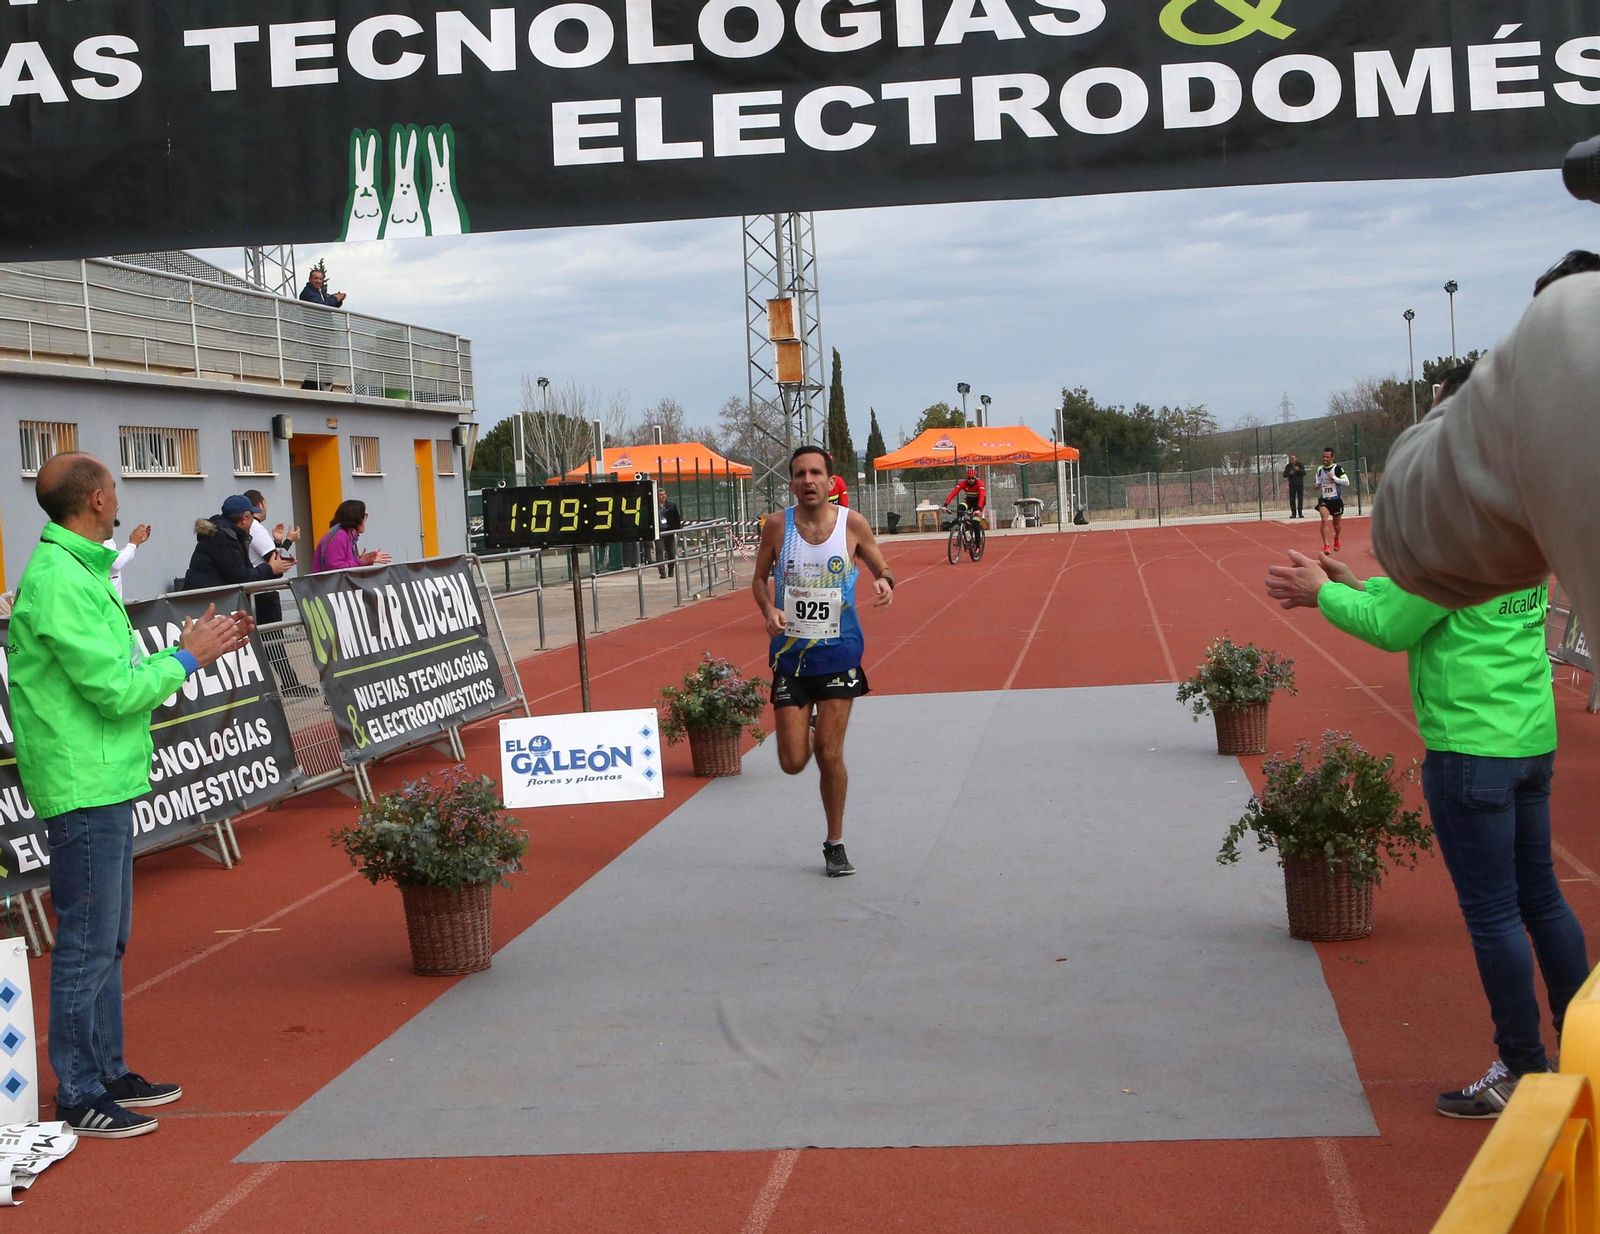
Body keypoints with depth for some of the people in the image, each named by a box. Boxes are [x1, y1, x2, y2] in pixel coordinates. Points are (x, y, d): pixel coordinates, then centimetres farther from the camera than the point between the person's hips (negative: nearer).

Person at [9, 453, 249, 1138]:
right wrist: (186, 656, -8)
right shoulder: (57, 582, -18)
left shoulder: (79, 571, 15)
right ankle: (79, 1096, 5)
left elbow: (118, 674, 16)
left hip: (107, 783, 10)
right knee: (86, 944, -3)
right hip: (84, 787, -10)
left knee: (108, 940, 17)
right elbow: (117, 692, -21)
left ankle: (107, 1072, 27)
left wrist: (195, 647, 10)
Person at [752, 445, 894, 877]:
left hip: (838, 653, -1)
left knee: (830, 755, -2)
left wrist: (884, 582, -16)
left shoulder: (853, 524, -5)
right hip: (790, 653, 1)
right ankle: (802, 730, 37)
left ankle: (835, 844, 17)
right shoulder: (777, 526, -5)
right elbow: (760, 578, 8)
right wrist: (769, 610, -13)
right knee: (793, 761, -2)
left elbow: (881, 567, 8)